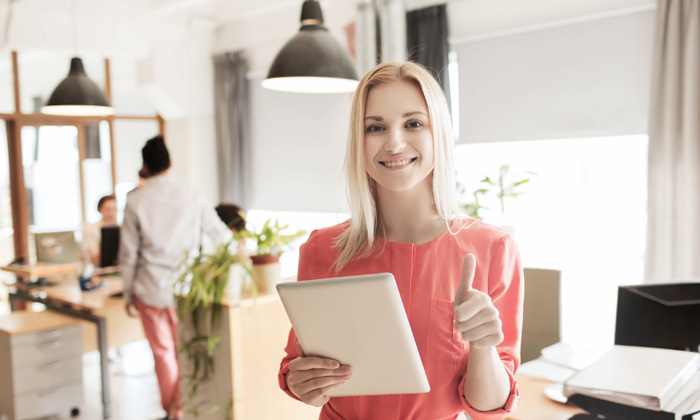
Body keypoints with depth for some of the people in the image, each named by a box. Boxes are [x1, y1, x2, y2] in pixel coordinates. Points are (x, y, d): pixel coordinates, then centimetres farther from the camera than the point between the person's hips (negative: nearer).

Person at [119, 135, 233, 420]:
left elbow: (128, 254, -1)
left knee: (163, 351, 10)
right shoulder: (191, 197, -2)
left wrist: (128, 294, 10)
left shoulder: (135, 202, -4)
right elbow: (220, 233, 8)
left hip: (151, 289, -1)